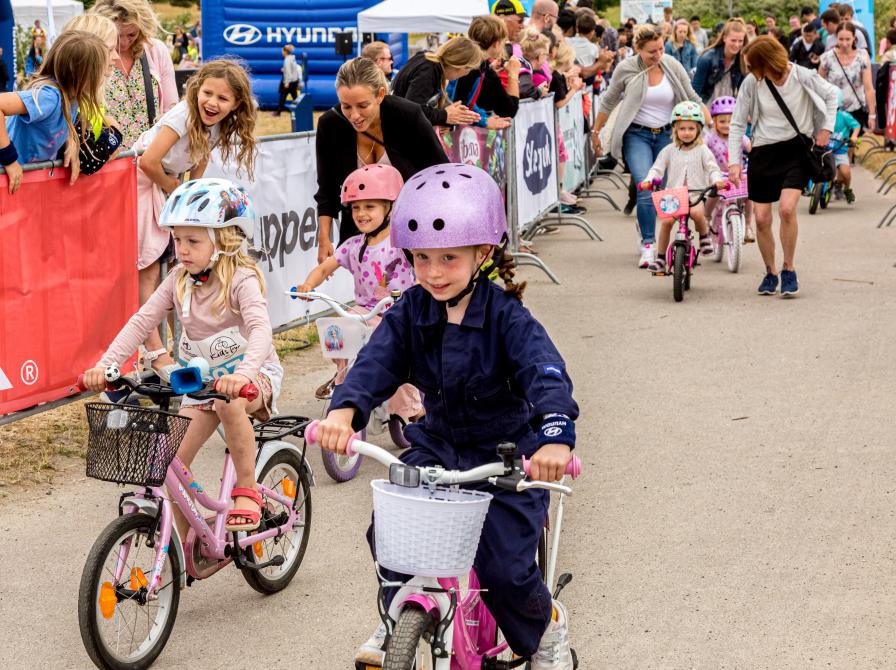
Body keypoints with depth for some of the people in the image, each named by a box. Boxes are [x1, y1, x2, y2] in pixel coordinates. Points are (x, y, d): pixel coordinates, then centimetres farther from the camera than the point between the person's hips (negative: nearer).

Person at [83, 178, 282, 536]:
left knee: (229, 405, -40)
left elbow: (260, 329, -36)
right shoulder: (179, 280, -4)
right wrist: (105, 365, -24)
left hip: (254, 374, -6)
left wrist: (243, 374, -55)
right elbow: (141, 321, -10)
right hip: (202, 379, 6)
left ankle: (247, 491, -21)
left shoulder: (241, 279, -20)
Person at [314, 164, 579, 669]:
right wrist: (345, 411, -40)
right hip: (438, 446, 4)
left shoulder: (505, 316, -19)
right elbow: (377, 363, -19)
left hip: (506, 452, -4)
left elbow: (546, 371, -33)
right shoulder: (411, 312, -6)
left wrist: (555, 434, -53)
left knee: (504, 567, -12)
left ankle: (545, 626, 23)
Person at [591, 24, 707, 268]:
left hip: (666, 134, 3)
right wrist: (596, 132, 8)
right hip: (636, 134, -3)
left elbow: (692, 99, 3)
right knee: (646, 188, -17)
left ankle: (645, 223, 33)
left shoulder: (673, 66, -3)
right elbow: (608, 102, 5)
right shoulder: (626, 69, -7)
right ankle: (648, 245, -13)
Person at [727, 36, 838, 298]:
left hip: (796, 150, -2)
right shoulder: (751, 83, -8)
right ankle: (770, 273, 22)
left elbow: (831, 94, 10)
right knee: (761, 219, -1)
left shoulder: (803, 77, -11)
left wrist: (826, 128, 1)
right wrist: (734, 161, -7)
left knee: (787, 208, -21)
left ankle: (789, 269, -2)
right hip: (763, 152, 2)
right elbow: (737, 124, 0)